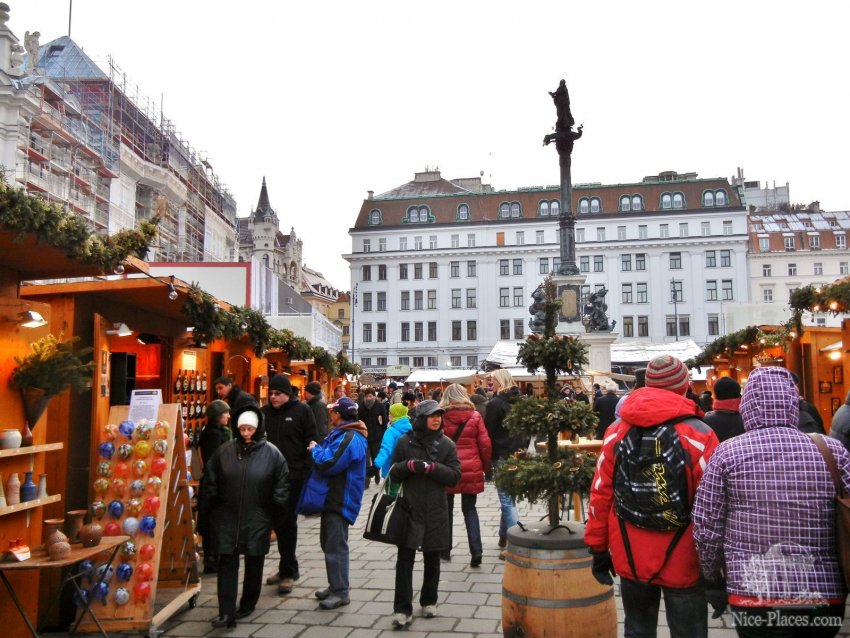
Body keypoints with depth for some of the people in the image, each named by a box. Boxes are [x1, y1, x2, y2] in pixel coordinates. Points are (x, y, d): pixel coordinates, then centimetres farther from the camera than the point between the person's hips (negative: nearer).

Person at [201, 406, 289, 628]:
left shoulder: (271, 453, -6)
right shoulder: (224, 451, -1)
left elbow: (281, 486, 0)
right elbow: (210, 482, 6)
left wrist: (273, 511, -1)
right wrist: (210, 509, 5)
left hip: (257, 520, -1)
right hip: (227, 518, 1)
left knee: (254, 564, 12)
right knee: (227, 563, -1)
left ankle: (248, 605, 29)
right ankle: (227, 612, 1)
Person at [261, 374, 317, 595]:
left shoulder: (302, 410, -4)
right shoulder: (265, 412, 8)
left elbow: (311, 442, -5)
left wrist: (307, 471, -12)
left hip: (294, 475, -5)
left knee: (287, 521, 0)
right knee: (278, 521, 12)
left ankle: (287, 572, 12)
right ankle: (289, 567, 28)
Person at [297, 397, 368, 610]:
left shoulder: (350, 438, -22)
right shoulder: (341, 434, 13)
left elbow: (329, 464, -27)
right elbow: (329, 456, 21)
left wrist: (315, 449, -11)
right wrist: (318, 451, 4)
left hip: (340, 502, -11)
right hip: (332, 498, 11)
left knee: (336, 546, -4)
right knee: (328, 543, 19)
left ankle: (341, 592, 5)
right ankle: (335, 585, 30)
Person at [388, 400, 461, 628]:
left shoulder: (447, 444, 1)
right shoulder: (405, 442, 0)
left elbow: (455, 476, -5)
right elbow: (394, 474, 2)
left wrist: (432, 467, -20)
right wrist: (409, 465, -19)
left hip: (435, 511, 1)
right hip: (409, 509, -1)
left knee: (432, 559, 13)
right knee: (405, 559, -4)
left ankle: (429, 601, 31)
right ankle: (402, 609, 2)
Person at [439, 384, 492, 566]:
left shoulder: (440, 417, -4)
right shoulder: (475, 416, -1)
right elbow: (485, 444, -2)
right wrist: (486, 467, 10)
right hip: (471, 469, 1)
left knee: (446, 509, 15)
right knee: (469, 509, 12)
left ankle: (445, 550, 22)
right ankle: (476, 550, -2)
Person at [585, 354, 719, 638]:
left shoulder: (617, 431, -3)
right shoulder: (699, 436, -14)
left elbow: (600, 493, -1)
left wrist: (598, 547, 9)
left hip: (630, 558, 3)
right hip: (681, 561, -3)